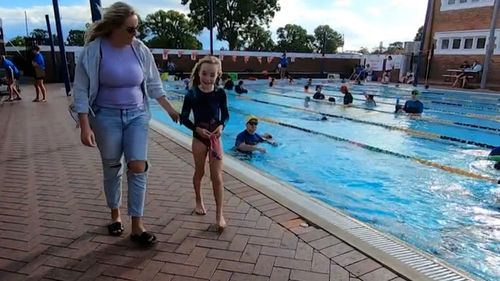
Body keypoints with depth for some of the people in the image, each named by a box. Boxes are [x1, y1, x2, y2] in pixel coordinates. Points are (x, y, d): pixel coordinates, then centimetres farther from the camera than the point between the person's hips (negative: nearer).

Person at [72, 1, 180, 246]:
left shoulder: (140, 50, -1)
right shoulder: (93, 51, -11)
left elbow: (153, 84, 9)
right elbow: (81, 92, -9)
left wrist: (170, 109, 10)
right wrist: (85, 127, -15)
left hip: (137, 115, 2)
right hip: (107, 117, -2)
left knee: (138, 166, -7)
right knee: (112, 168, 10)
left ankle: (137, 226, 4)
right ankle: (115, 214, 34)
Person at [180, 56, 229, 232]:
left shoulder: (220, 93, -5)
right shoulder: (192, 94, -10)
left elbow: (225, 115, 4)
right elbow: (183, 118, -6)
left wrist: (221, 126, -16)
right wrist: (197, 129, -20)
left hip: (215, 137, 1)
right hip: (199, 138, -1)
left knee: (217, 176, 0)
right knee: (199, 172, 16)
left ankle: (219, 214, 6)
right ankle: (199, 201, 41)